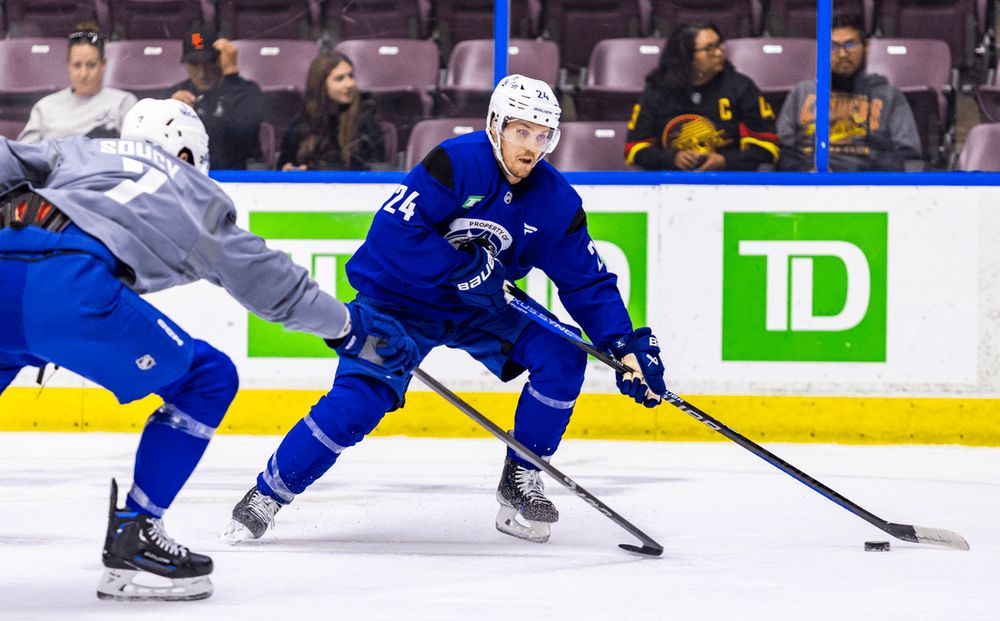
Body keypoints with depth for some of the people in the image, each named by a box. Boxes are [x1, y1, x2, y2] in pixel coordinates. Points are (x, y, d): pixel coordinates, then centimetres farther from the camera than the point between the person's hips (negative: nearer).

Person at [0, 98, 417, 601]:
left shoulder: (77, 152, 36)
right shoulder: (198, 198, 29)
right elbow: (273, 286, 36)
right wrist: (353, 328, 48)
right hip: (67, 286, -5)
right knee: (207, 380, 14)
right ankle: (132, 538, 9)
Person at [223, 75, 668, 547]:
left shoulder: (556, 202, -9)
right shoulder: (457, 163, -24)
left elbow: (588, 283, -4)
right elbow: (393, 230, -30)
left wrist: (627, 345, -14)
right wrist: (463, 270, -30)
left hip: (479, 309, 5)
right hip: (399, 299, -5)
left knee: (562, 357, -14)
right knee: (356, 404, -21)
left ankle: (519, 480, 3)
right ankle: (267, 494, -2)